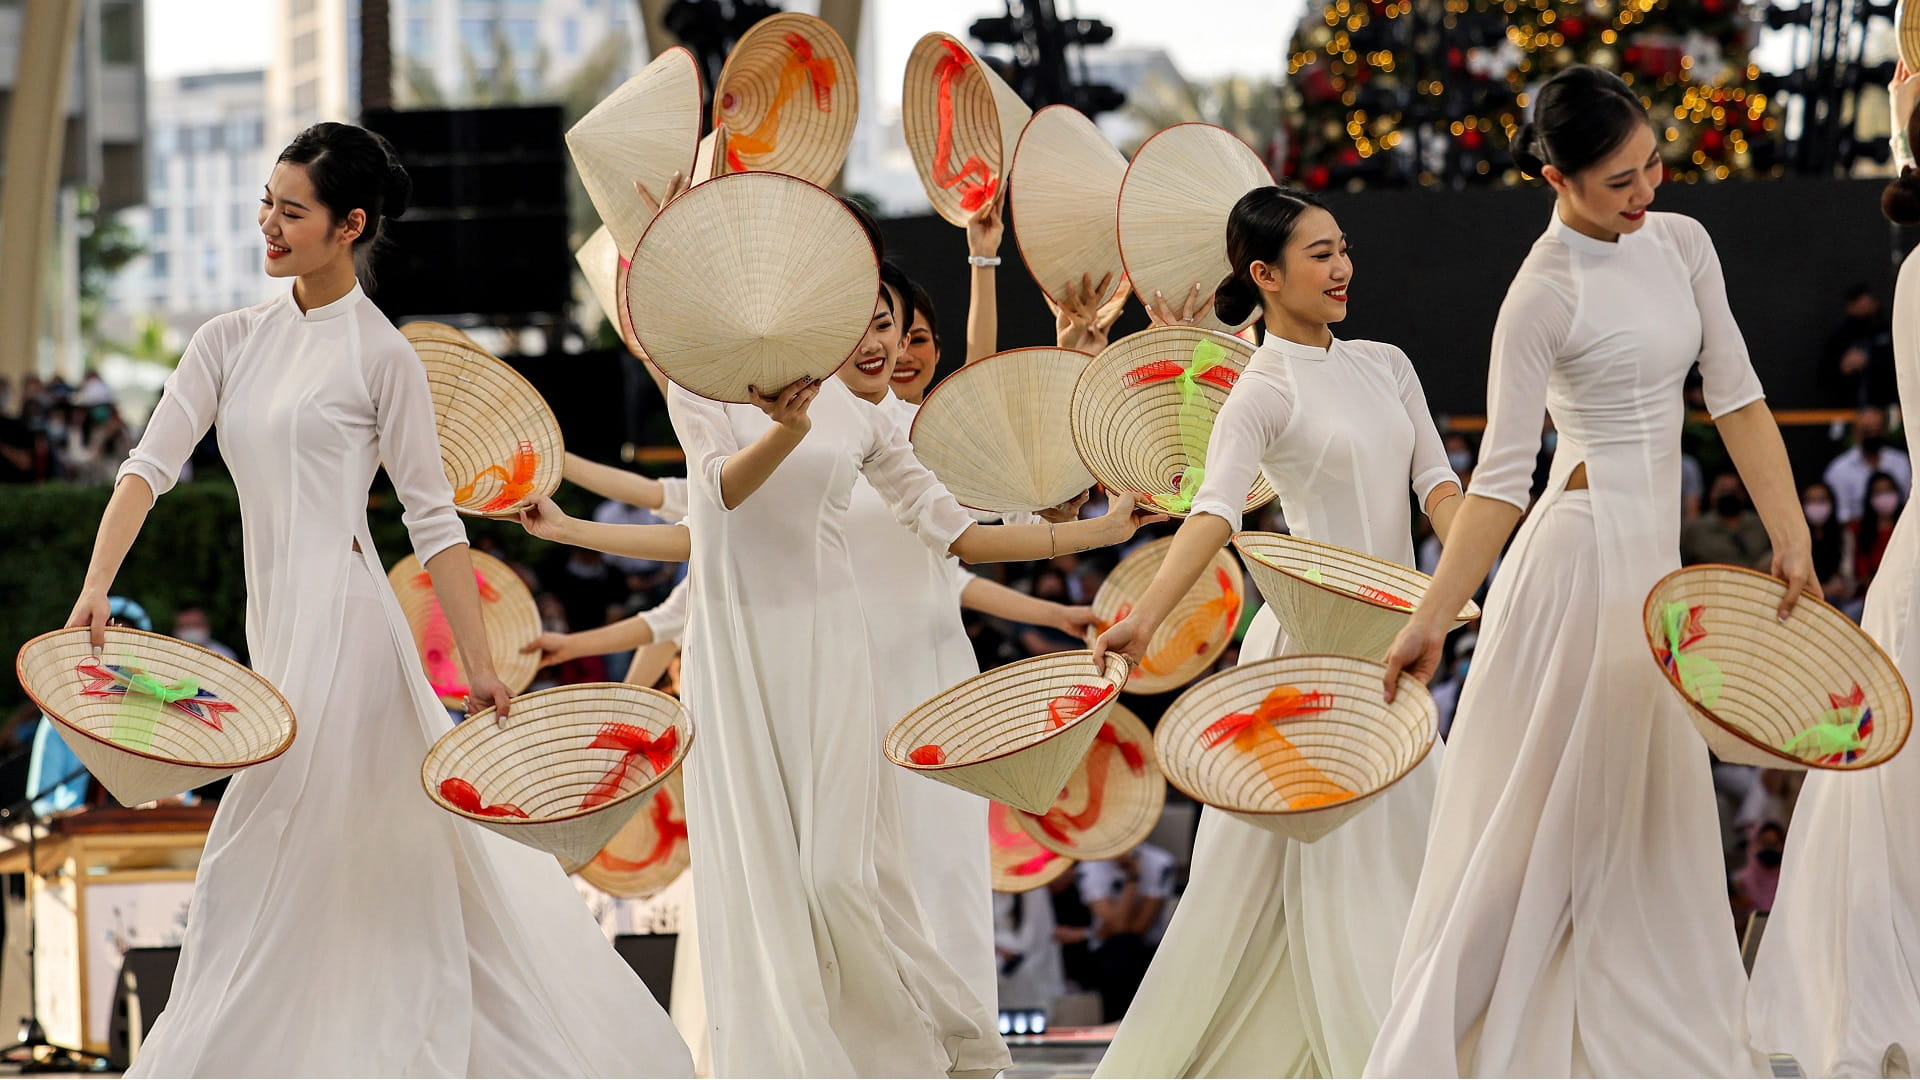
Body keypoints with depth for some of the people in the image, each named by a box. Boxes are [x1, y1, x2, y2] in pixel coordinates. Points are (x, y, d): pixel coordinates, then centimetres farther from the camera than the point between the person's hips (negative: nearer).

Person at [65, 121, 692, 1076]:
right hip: (276, 620, 7)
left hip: (339, 614, -7)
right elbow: (151, 463, 2)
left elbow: (434, 519, -6)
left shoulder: (379, 355, -6)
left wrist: (480, 665, -8)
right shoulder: (231, 342, 10)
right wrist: (96, 588, -12)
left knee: (260, 867, -6)